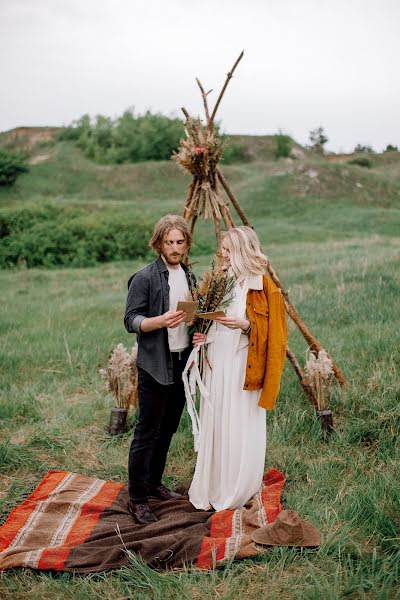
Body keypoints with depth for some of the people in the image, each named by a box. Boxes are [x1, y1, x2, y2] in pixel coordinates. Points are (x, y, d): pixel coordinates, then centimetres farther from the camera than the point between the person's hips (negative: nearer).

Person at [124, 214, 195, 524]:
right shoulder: (144, 277, -11)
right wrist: (161, 320, -30)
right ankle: (137, 498, 8)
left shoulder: (189, 275, 11)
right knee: (147, 432, -3)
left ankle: (154, 482, 31)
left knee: (168, 429, 15)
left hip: (182, 362, 7)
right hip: (155, 365, -7)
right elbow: (131, 320, -14)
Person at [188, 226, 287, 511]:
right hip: (216, 364, 6)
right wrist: (201, 335, 2)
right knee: (214, 429, 11)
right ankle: (211, 490, 27)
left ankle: (236, 493, 22)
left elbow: (275, 336, -8)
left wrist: (245, 325, -22)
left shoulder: (266, 288, -8)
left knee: (241, 431, 2)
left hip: (243, 367, -5)